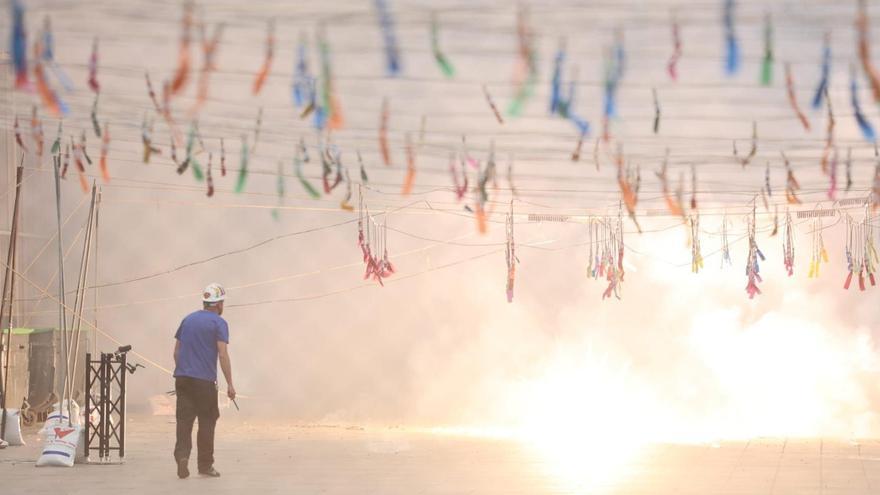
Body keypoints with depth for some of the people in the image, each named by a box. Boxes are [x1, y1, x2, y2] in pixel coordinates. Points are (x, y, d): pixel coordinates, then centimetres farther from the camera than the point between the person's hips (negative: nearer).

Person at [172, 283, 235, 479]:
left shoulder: (188, 319, 15)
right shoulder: (218, 323, -3)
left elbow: (176, 351, 17)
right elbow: (223, 355, -11)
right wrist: (230, 384, -9)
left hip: (182, 377, 4)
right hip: (204, 380, -4)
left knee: (184, 419, 2)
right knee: (207, 421, 6)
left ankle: (182, 454, -19)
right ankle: (205, 465, 11)